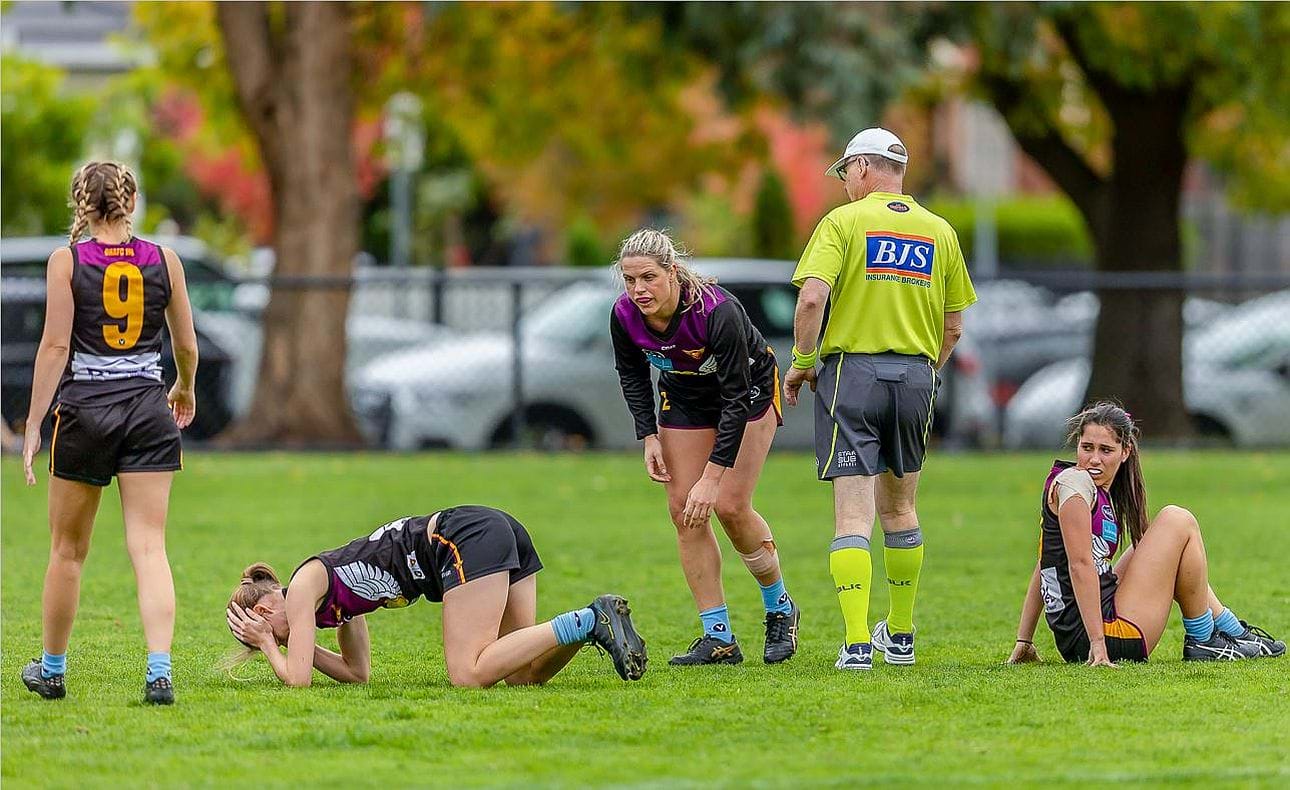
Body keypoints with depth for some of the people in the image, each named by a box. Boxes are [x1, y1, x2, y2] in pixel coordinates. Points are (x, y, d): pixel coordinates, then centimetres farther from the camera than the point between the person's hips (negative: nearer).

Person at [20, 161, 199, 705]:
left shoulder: (67, 261, -5)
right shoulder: (163, 261, 2)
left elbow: (55, 345, -9)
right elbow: (186, 345, 10)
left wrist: (33, 426, -7)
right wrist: (185, 391, 31)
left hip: (84, 410, -2)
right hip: (147, 408, 2)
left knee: (67, 549, 12)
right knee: (149, 547, -2)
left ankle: (52, 669, 24)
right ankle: (159, 670, -16)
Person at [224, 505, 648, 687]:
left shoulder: (303, 589, 1)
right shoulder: (334, 593, 26)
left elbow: (298, 679, -5)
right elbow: (357, 673, 32)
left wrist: (268, 645, 13)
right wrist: (290, 645, 25)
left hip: (466, 540, -9)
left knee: (469, 675, -18)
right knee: (524, 674, 4)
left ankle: (588, 622, -24)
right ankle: (597, 618, -12)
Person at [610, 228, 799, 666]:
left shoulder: (718, 311, -38)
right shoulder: (624, 315, -22)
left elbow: (736, 399, -34)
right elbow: (631, 374, 0)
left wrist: (711, 477, -36)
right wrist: (648, 437, -9)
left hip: (750, 390, -5)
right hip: (683, 396, 5)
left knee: (730, 506, -12)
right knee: (683, 509, -5)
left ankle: (780, 609, 13)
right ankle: (719, 638, 0)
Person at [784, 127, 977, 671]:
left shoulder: (844, 222, -4)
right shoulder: (939, 232, 10)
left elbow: (812, 298, -16)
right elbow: (953, 327, 11)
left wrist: (802, 363, -4)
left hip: (852, 371, -4)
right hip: (917, 374, 4)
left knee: (853, 512, -7)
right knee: (899, 508, 19)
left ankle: (858, 642, -17)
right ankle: (900, 635, 27)